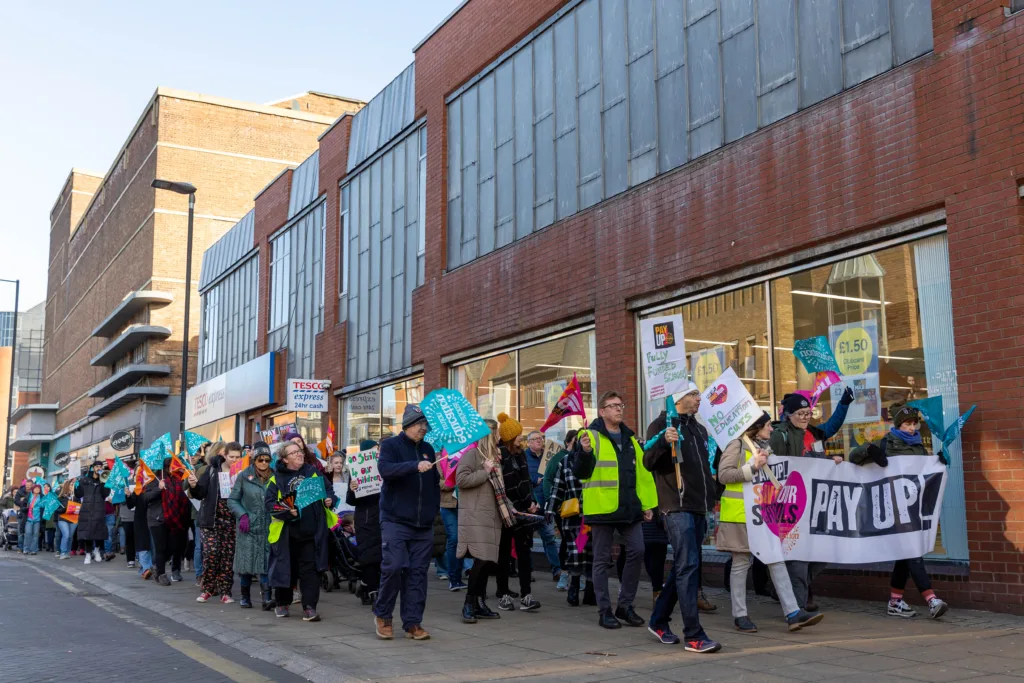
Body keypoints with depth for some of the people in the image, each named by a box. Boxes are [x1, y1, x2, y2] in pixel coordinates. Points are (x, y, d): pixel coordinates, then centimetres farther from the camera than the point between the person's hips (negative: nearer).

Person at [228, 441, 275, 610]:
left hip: (267, 527, 0)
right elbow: (232, 500, 4)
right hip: (248, 526, 0)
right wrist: (242, 515, -11)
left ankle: (266, 598, -11)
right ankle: (245, 596, 19)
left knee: (265, 562, -6)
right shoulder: (244, 476, 1)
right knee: (246, 560, 4)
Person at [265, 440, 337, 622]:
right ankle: (282, 603, 29)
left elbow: (328, 489, 15)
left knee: (310, 569, -1)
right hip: (287, 532, -1)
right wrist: (287, 511, -21)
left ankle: (309, 607, 1)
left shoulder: (312, 472, 7)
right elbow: (269, 502, -7)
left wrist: (329, 500, -6)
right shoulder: (277, 478, -1)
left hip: (312, 531, 1)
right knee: (286, 568, 10)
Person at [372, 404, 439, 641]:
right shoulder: (391, 445, -1)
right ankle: (382, 615, 10)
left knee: (418, 572, 3)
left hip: (424, 523, 5)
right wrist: (415, 466, -32)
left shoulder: (428, 449, 15)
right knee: (393, 566, -11)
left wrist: (435, 508, 13)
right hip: (395, 520, -5)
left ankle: (413, 623, 9)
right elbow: (385, 469, -20)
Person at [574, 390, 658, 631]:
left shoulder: (630, 438, 15)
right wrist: (585, 452, -28)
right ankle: (605, 611, 11)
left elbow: (642, 473, 15)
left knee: (637, 552, 1)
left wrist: (647, 504, 10)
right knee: (603, 560, 2)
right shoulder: (590, 436, -3)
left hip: (629, 508, 5)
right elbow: (579, 472, -9)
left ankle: (625, 605, 15)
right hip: (602, 507, -5)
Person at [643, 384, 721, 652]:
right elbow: (648, 462, -10)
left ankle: (658, 621, 26)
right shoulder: (662, 424, -3)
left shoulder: (699, 429, 20)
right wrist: (663, 442, -28)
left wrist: (713, 497, 20)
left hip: (699, 509, 8)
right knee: (688, 566, -12)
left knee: (682, 567, 13)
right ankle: (693, 636, -11)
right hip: (676, 507, -8)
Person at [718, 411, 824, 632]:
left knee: (776, 560, 0)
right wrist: (752, 467, -20)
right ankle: (740, 615, 11)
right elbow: (723, 474, -16)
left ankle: (793, 613, -2)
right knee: (741, 563, 1)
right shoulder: (737, 445, -7)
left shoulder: (766, 447, 17)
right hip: (740, 512, -7)